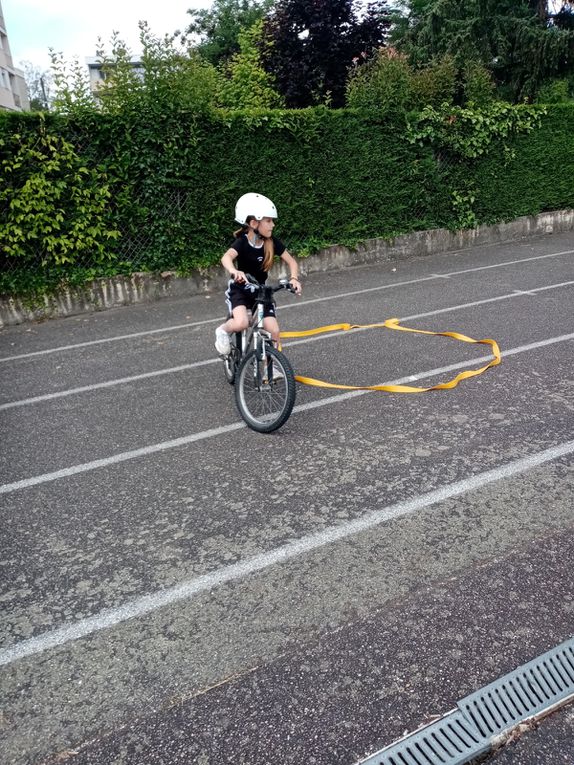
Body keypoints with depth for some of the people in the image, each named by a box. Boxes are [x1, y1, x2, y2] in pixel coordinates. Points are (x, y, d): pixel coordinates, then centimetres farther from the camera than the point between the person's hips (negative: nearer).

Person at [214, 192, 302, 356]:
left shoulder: (272, 242, -9)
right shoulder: (242, 242, -21)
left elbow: (291, 261, -3)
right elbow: (226, 257, -40)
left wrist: (294, 278, -24)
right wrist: (234, 271, -64)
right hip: (240, 289, -4)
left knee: (273, 331, -10)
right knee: (241, 323, -31)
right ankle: (223, 331, 4)